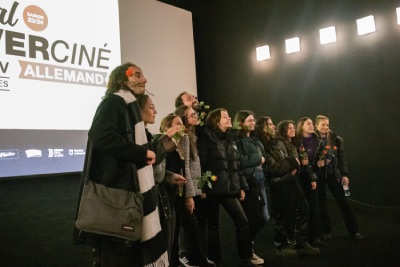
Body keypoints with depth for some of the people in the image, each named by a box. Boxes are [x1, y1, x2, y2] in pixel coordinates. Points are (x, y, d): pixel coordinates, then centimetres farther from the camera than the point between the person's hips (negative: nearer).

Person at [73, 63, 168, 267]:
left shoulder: (129, 105, 20)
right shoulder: (113, 101, -8)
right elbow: (101, 136, -27)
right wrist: (142, 153, -19)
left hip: (127, 188, 10)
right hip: (116, 190, -10)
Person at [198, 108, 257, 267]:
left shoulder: (231, 139, 14)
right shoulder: (207, 140, -5)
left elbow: (236, 166, 17)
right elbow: (201, 166, -10)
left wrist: (242, 186, 12)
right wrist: (202, 189, -15)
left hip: (230, 189, 6)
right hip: (213, 189, -5)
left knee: (242, 222, 2)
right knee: (213, 226, 5)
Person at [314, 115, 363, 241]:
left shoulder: (335, 139, 2)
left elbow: (341, 158, 3)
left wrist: (344, 174, -2)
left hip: (333, 174, 1)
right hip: (318, 175, -1)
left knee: (343, 201, 3)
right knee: (321, 204, 7)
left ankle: (354, 231, 13)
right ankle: (326, 231, 20)